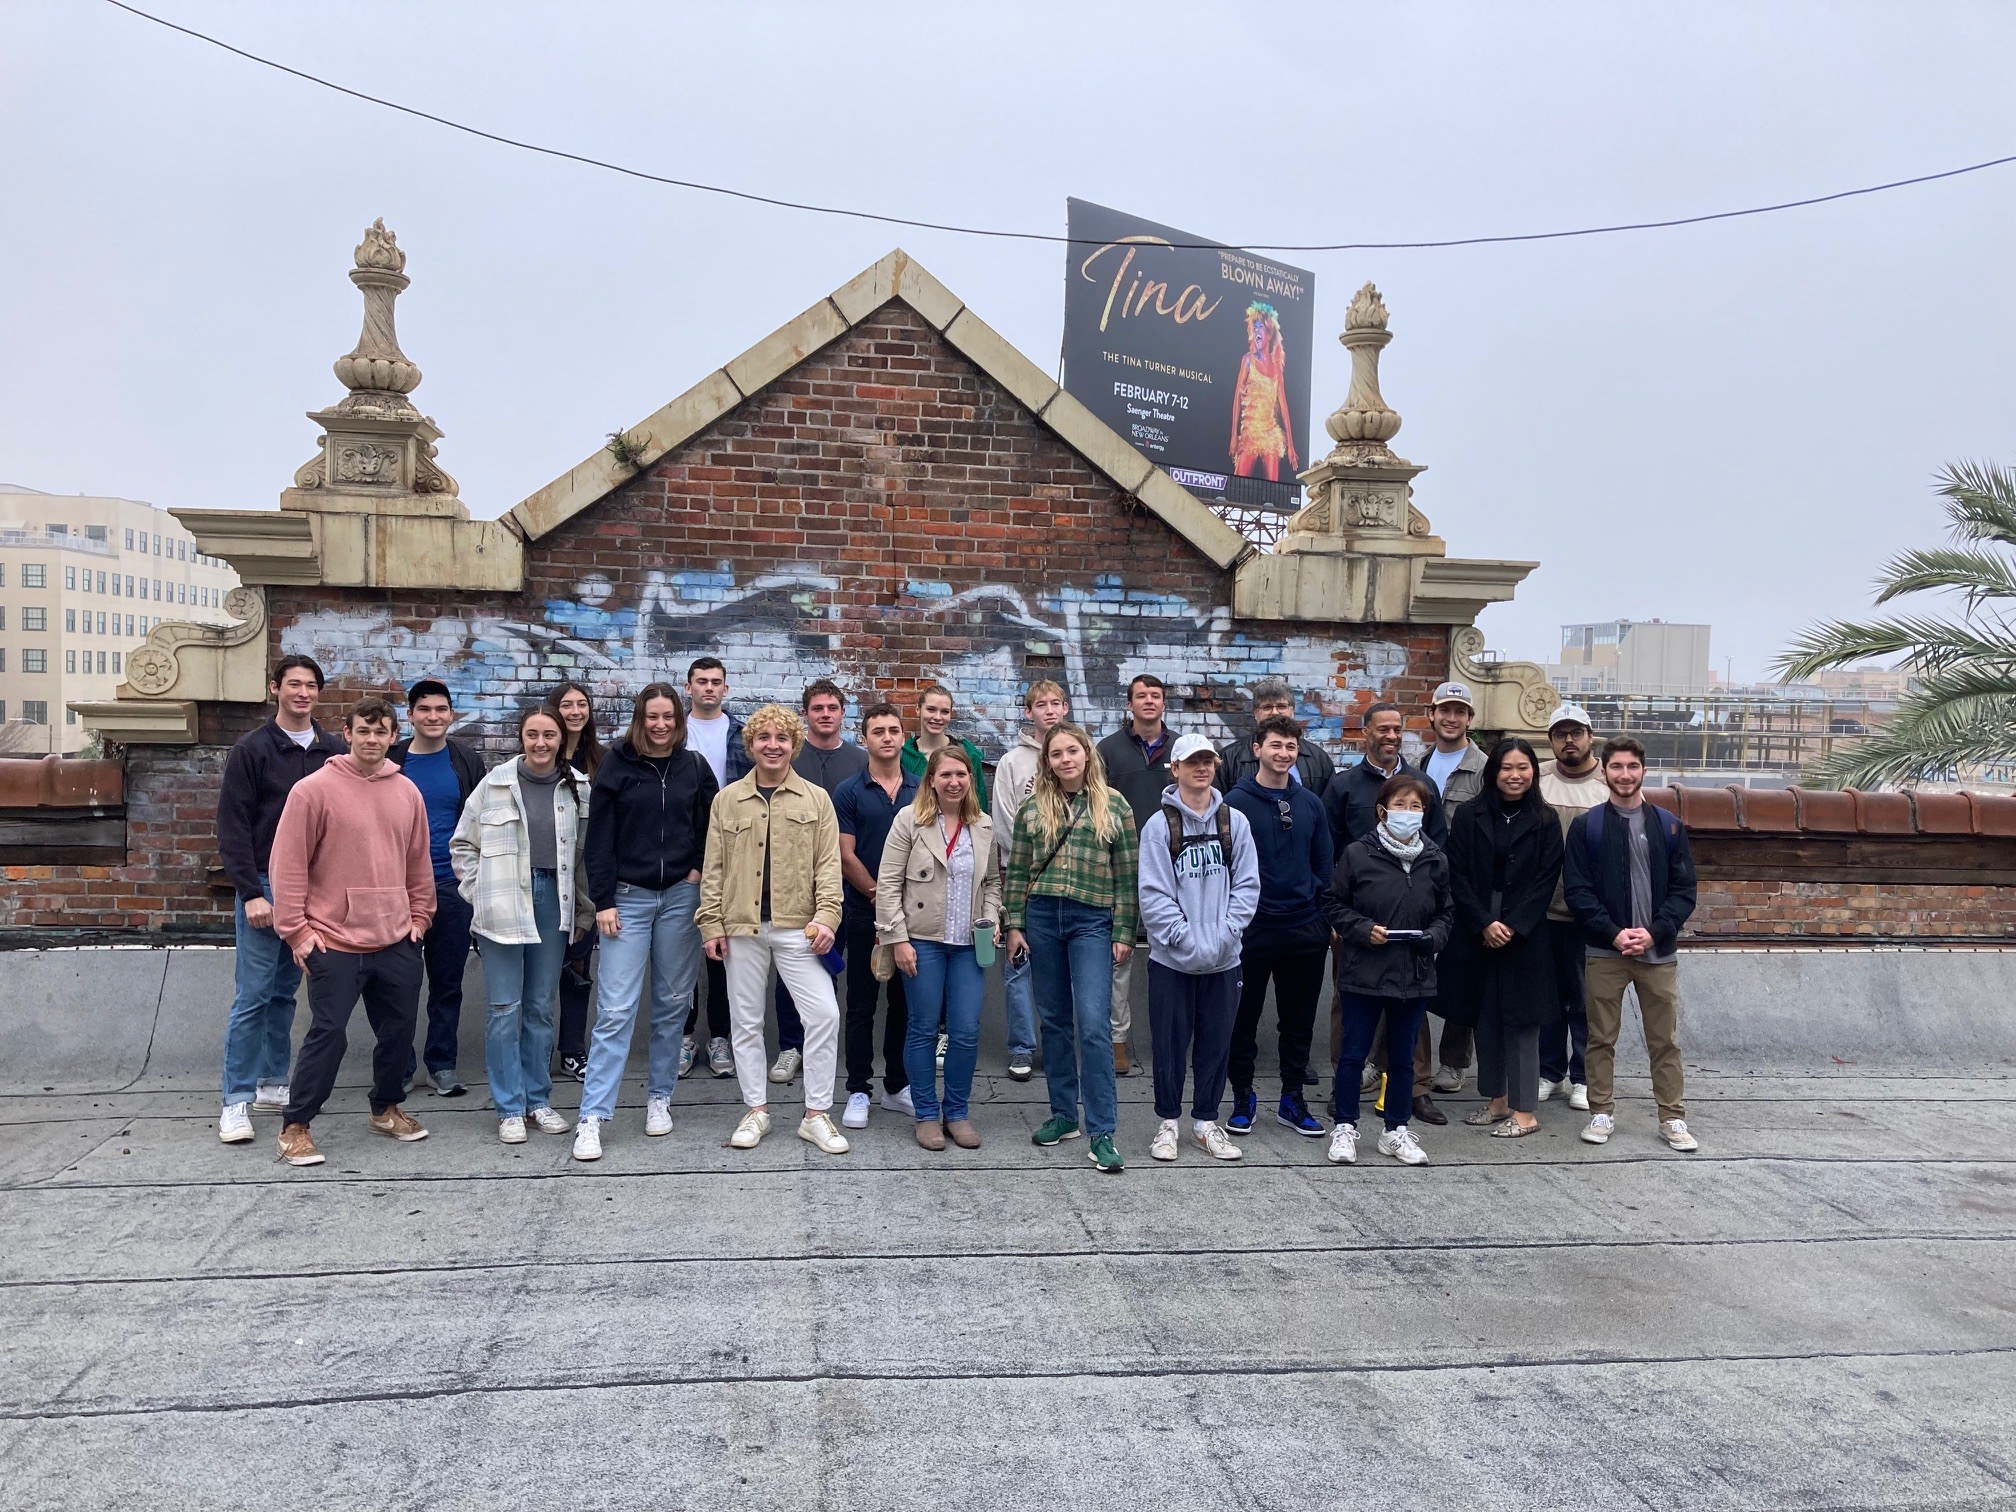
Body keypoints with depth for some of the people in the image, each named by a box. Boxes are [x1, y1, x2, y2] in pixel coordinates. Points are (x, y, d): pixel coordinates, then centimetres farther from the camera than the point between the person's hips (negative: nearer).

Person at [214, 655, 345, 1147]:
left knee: (285, 992, 12)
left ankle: (273, 1085, 22)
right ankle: (236, 1101, 3)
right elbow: (233, 825, -7)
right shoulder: (253, 748, -4)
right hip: (264, 886, -4)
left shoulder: (335, 751, 7)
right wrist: (251, 893, -13)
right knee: (253, 996, -4)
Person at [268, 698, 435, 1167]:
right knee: (328, 1034, -3)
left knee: (399, 1030, 13)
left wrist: (419, 916, 12)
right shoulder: (314, 789, -8)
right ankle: (295, 1126, 12)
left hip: (397, 940, 5)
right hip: (335, 942, -5)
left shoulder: (407, 793, 8)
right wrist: (296, 929, -9)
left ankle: (387, 1108, 33)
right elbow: (289, 864, -8)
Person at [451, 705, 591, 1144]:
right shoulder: (495, 783, 0)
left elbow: (584, 854, 10)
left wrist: (585, 911, 9)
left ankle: (538, 1100, 21)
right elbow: (462, 844, 7)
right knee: (505, 1008, -1)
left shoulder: (577, 789, 5)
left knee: (541, 1007, 10)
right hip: (503, 906, -2)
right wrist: (479, 892, -1)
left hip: (553, 901, 2)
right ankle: (509, 1108, 9)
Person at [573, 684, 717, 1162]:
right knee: (615, 1010, -7)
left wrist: (700, 870, -1)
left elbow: (713, 827, 13)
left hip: (681, 897, 3)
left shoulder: (695, 767, 5)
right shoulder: (617, 765, -1)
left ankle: (659, 1096, 25)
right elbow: (599, 836, -3)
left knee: (672, 1003, 10)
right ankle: (592, 1118, -4)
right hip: (628, 898, -2)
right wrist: (602, 901, -7)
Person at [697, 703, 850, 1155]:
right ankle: (756, 1110, 23)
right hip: (741, 928, 2)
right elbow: (713, 867, 8)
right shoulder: (727, 799, 7)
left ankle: (816, 1114, 4)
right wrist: (711, 923, 2)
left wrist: (826, 915, -11)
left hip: (796, 927, -1)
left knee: (824, 1015, -8)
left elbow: (828, 864, 1)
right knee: (746, 1021, 9)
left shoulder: (816, 799, 4)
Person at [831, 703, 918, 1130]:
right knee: (861, 1005, 4)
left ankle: (897, 1086, 21)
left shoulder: (921, 791, 8)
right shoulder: (849, 792, -1)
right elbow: (846, 855, -6)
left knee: (905, 1003, 10)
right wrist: (878, 894, -13)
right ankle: (858, 1091, 12)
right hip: (864, 913, -3)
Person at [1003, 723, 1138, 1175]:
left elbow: (1127, 875, 2)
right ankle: (1063, 1115, 23)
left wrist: (1124, 932, -2)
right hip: (1042, 918, 3)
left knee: (1094, 1024, -10)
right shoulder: (1033, 809, 8)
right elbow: (1017, 872, 11)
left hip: (1092, 922, -3)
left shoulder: (1113, 806, 2)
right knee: (1055, 1020, 10)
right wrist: (1014, 924, 4)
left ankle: (1102, 1132, -5)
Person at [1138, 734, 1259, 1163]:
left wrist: (1224, 933, -11)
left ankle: (1205, 1122, 26)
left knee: (1216, 1044, 11)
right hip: (1172, 959, -2)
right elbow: (1153, 894, -8)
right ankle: (1168, 1123, 22)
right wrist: (1187, 938, -16)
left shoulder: (1235, 821, 3)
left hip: (1224, 960, 2)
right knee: (1171, 1044, 7)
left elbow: (1247, 885, 1)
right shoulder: (1159, 825, -5)